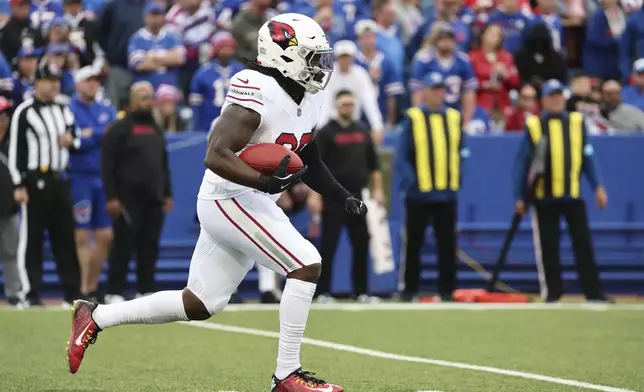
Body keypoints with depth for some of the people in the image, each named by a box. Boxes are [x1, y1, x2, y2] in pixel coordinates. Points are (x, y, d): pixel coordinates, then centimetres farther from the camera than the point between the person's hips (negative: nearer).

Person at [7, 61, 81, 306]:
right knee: (33, 238, -3)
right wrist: (18, 185, -15)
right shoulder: (24, 112, -5)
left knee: (65, 237, 7)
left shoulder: (64, 110, 15)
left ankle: (72, 291, 10)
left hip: (60, 180, 6)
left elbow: (76, 142, 23)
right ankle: (31, 293, -1)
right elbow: (15, 150, -9)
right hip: (34, 181, -6)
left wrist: (71, 141, -2)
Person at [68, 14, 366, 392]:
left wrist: (343, 196, 9)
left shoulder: (309, 99, 9)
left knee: (200, 304, 13)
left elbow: (308, 162, 22)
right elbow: (217, 157, -26)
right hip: (232, 200, -10)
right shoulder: (258, 94, -20)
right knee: (306, 265, -16)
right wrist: (268, 182, -36)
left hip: (254, 203, 10)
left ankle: (95, 317, 22)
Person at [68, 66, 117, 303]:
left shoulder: (107, 111, 16)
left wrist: (90, 135, -11)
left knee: (105, 236, 6)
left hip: (104, 178, 6)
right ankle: (82, 290, -2)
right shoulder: (68, 110, -3)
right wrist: (102, 133, -10)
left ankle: (92, 285, 18)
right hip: (79, 178, -6)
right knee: (82, 236, -6)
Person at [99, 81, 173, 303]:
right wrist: (111, 197, -15)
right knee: (123, 245, -5)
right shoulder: (119, 129, -5)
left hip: (154, 200, 6)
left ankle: (146, 291, 11)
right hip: (129, 200, -6)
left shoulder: (156, 129, 17)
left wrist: (168, 193, 16)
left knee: (150, 247, 5)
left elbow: (164, 164, 23)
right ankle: (114, 293, -1)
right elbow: (107, 165, -9)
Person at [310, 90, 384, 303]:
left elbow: (373, 162, 17)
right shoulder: (326, 133, -4)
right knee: (329, 245, -3)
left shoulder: (362, 131, 12)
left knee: (361, 244, 4)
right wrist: (314, 195, -18)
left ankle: (361, 291, 10)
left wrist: (378, 189, 10)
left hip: (357, 195, 5)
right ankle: (323, 292, 2)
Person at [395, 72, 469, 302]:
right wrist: (409, 181, -17)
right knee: (414, 243, 4)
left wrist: (457, 180, 0)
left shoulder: (454, 118, 9)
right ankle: (409, 290, 11)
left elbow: (460, 152, 12)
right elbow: (401, 156, -5)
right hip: (419, 194, -3)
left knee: (448, 244, 4)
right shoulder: (413, 118, -2)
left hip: (447, 194, 3)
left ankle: (446, 290, 9)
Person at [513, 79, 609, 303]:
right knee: (547, 246, 3)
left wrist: (598, 187, -4)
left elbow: (588, 156, 6)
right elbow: (523, 162, 2)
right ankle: (552, 291, 13)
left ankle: (593, 292, 0)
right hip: (544, 197, -1)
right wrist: (519, 197, -2)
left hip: (573, 195, 1)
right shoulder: (533, 125, 2)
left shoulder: (577, 122, 7)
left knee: (583, 243, -1)